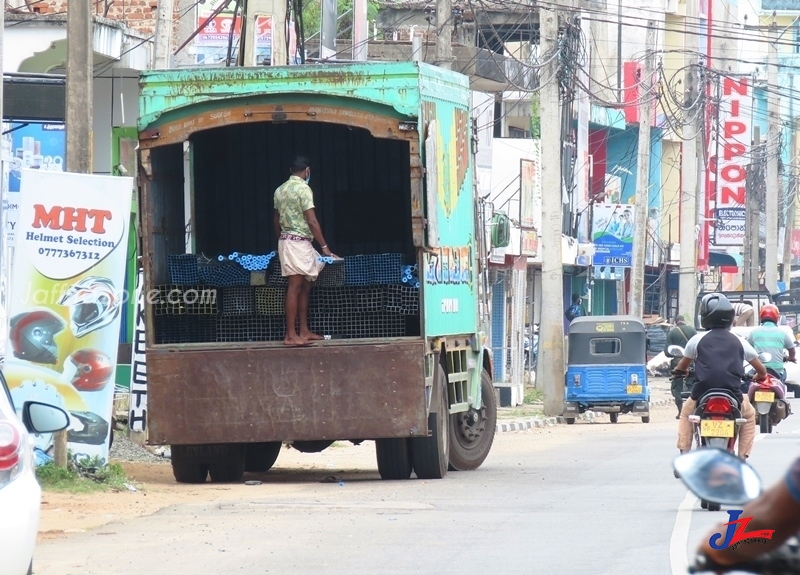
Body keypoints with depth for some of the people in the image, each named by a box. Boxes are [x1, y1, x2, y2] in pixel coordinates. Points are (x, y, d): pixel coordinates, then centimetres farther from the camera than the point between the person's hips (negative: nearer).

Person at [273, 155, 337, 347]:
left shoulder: (280, 190, 14)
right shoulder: (303, 189, -12)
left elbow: (277, 221, 20)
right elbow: (311, 221, -16)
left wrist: (280, 243, 30)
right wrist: (325, 247, -12)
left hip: (286, 240, 9)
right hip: (299, 242, -9)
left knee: (305, 287, 13)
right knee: (295, 287, -10)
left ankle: (304, 332, 13)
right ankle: (291, 335, -13)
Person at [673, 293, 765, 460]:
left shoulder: (698, 340, 4)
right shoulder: (739, 342, 8)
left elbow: (682, 366, 18)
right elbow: (761, 370, 14)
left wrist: (678, 371, 42)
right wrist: (759, 377, 38)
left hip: (702, 395, 0)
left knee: (686, 412, 32)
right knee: (749, 415, 30)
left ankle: (684, 454, 21)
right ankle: (743, 457, 18)